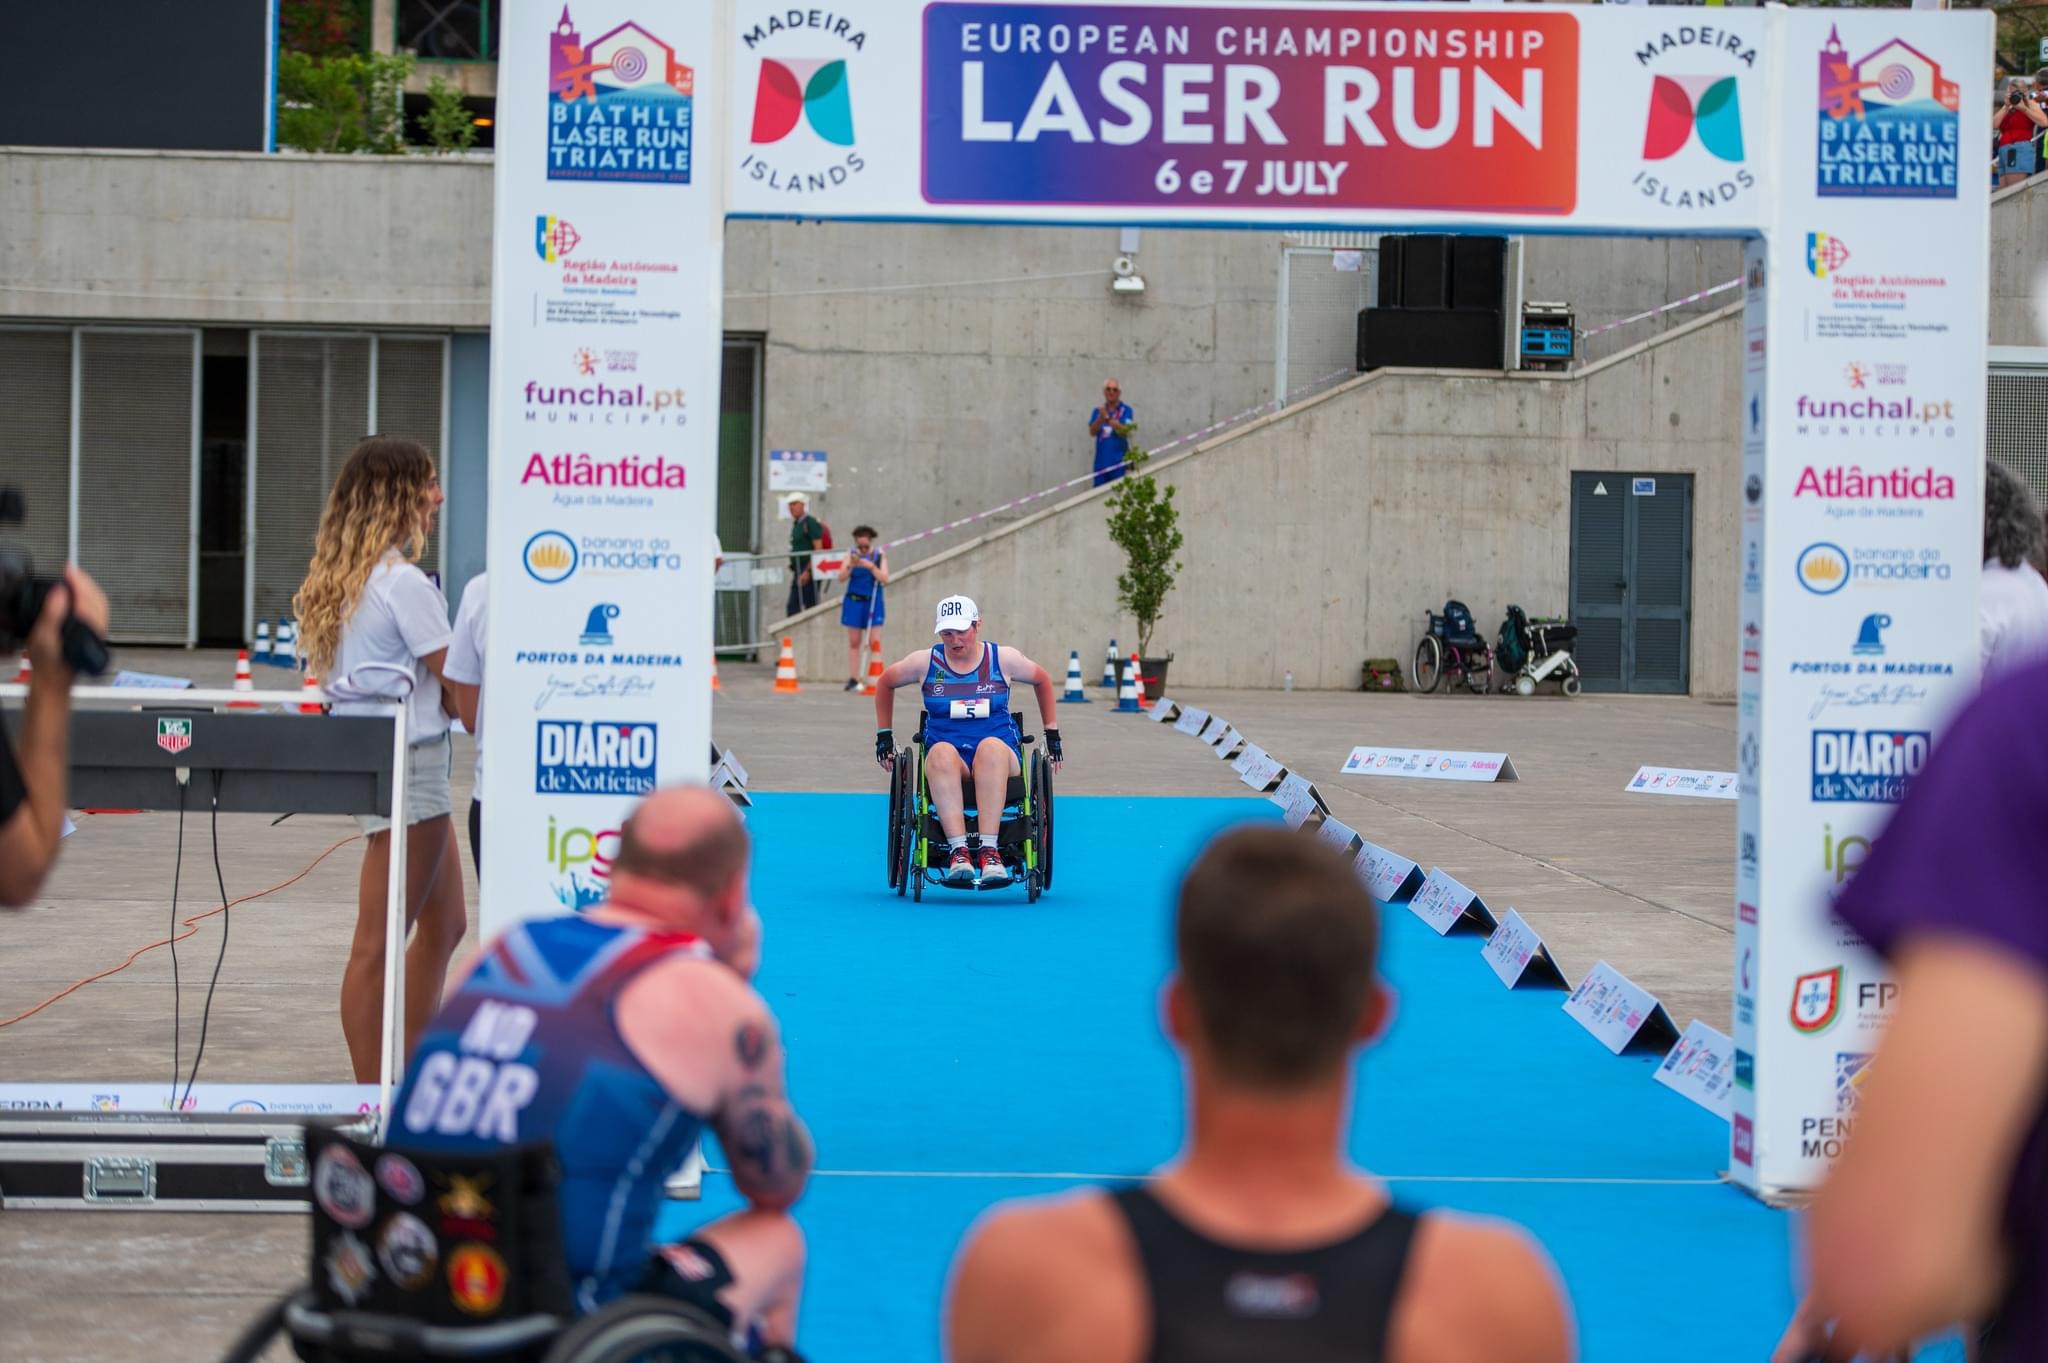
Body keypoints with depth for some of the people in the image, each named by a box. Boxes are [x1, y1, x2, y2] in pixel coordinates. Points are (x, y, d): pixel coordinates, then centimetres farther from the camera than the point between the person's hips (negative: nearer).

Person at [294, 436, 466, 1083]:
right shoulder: (403, 581, -17)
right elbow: (458, 688, -14)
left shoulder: (343, 577, 12)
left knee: (443, 926, 18)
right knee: (379, 941, -3)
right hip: (407, 764, -10)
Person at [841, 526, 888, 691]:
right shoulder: (852, 555, 1)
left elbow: (884, 579, -9)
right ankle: (853, 678, 7)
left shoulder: (880, 555, -1)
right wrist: (850, 565, -25)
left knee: (875, 642, -7)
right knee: (854, 642, 4)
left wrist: (872, 567, -24)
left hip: (873, 603, -1)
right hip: (854, 602, 1)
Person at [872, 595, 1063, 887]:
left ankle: (989, 850, -49)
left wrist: (1052, 733, 23)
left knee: (991, 746, -38)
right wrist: (884, 735, 22)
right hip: (948, 763, 0)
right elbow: (885, 683, 23)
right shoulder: (926, 663, 6)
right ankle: (958, 851, -51)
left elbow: (1042, 680, 22)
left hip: (1000, 756, 0)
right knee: (941, 752, -38)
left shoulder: (1003, 659, 6)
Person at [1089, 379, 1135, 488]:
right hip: (1101, 462, 4)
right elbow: (1092, 432, 0)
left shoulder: (1126, 410, 0)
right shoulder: (1098, 411, 11)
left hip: (1119, 462, -4)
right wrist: (1101, 418, -16)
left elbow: (1126, 431, -12)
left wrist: (1108, 418, -19)